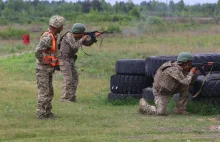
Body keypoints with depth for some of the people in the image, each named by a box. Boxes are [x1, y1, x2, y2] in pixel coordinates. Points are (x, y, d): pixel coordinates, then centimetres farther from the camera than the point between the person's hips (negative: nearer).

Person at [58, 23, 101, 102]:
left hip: (70, 60, 9)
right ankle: (64, 98, -7)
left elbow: (88, 43, 11)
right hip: (63, 59, -9)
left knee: (75, 78, 7)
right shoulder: (69, 35, -19)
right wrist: (82, 39, -16)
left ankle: (71, 97, 12)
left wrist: (94, 36, -3)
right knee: (68, 79, -12)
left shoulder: (78, 37, 6)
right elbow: (75, 46, -27)